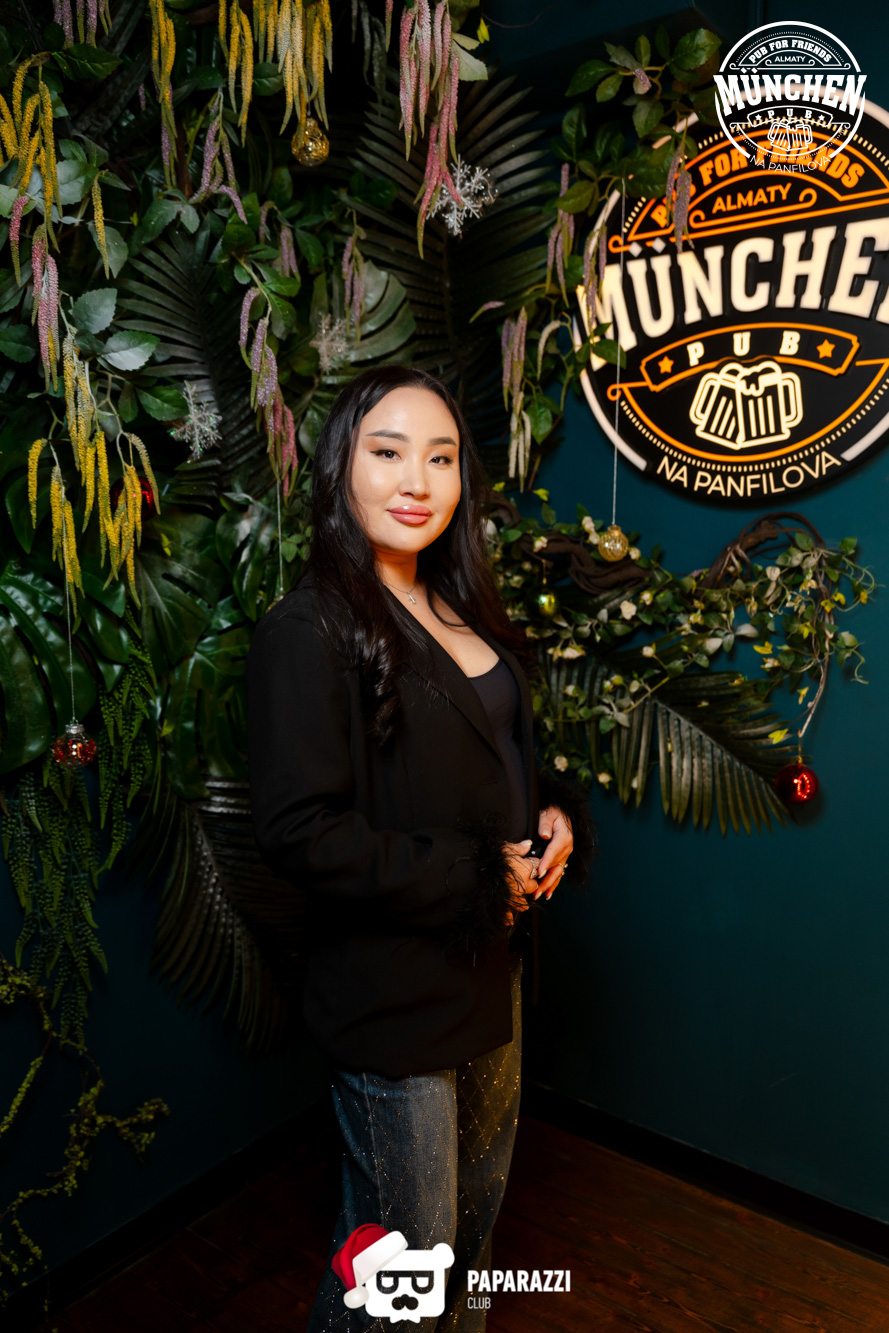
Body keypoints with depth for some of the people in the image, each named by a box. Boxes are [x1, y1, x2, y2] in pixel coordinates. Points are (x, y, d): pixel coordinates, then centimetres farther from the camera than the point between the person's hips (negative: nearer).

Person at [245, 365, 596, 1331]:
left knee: (479, 1200, 28)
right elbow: (297, 833, -24)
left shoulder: (462, 610, 5)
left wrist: (556, 815, -3)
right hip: (389, 990, -8)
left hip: (488, 962, 8)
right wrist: (478, 877, -20)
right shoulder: (309, 629, -20)